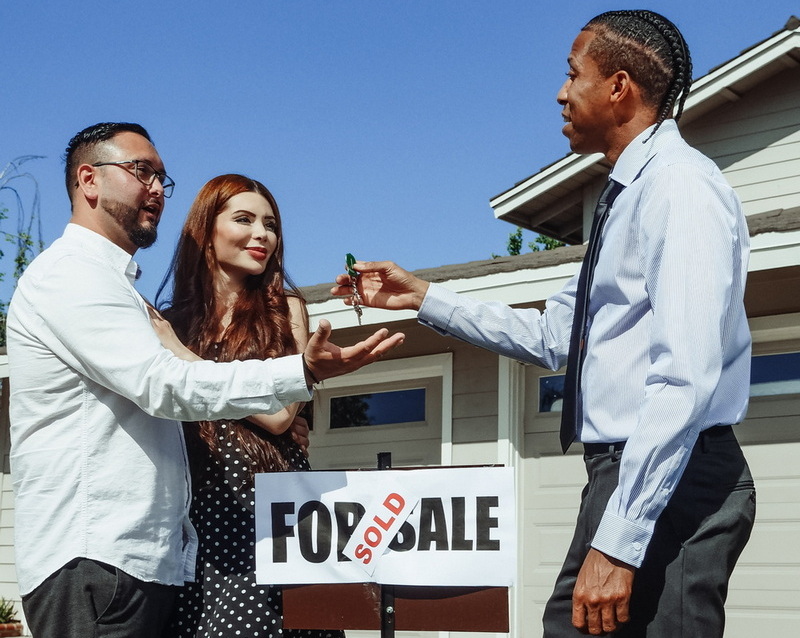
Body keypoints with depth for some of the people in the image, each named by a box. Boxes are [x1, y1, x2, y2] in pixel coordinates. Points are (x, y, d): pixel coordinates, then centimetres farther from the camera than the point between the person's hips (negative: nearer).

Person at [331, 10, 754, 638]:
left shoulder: (681, 185, -13)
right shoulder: (629, 197, 19)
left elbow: (684, 379, -23)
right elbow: (550, 336, 24)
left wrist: (619, 541, -26)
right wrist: (424, 297, 20)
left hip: (671, 482, -10)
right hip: (622, 471, 10)